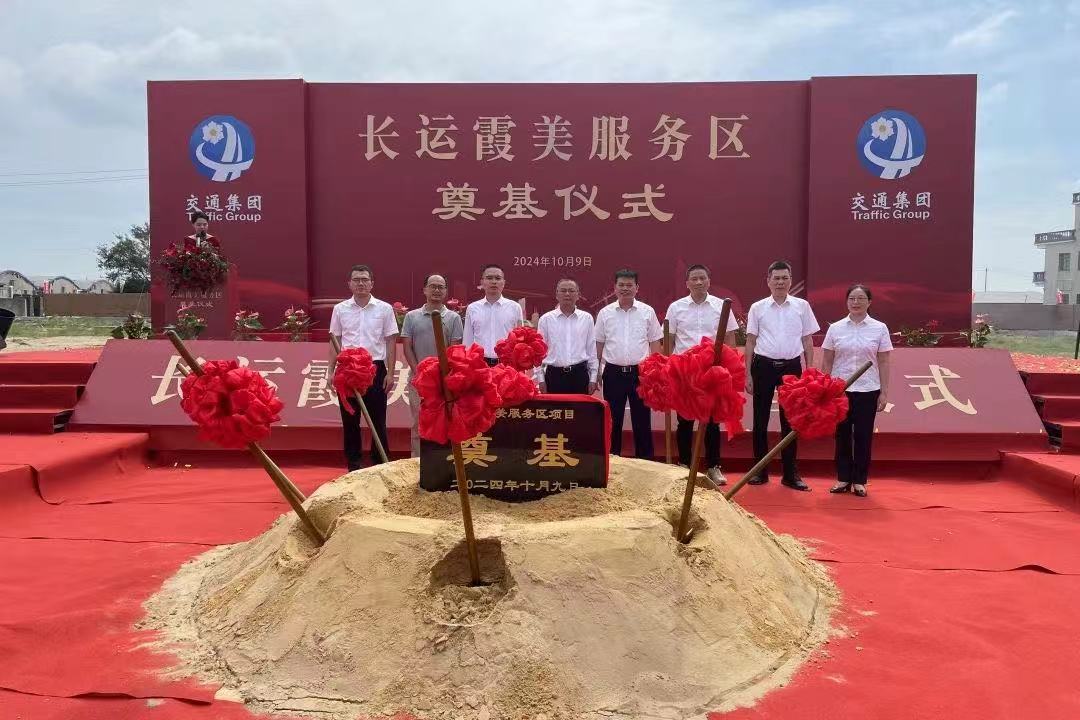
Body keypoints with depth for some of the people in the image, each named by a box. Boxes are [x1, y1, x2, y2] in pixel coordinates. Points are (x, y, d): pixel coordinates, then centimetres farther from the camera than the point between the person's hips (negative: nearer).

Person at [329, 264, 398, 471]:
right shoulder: (340, 309, 5)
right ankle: (353, 465, 17)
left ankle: (380, 465, 12)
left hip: (375, 368, -1)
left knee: (378, 420, 3)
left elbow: (391, 342, 2)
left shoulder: (384, 308, 1)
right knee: (350, 420, 7)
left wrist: (390, 373, -4)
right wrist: (331, 371, 4)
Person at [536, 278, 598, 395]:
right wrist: (541, 379, 1)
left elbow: (592, 349, 9)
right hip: (554, 375, -1)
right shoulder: (545, 319, 2)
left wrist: (593, 378, 6)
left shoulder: (587, 318, 6)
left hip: (580, 374, 1)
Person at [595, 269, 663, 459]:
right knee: (613, 421, 7)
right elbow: (598, 345, 8)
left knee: (642, 421, 6)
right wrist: (595, 371, 5)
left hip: (640, 373, 0)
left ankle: (645, 463, 15)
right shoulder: (605, 313, 3)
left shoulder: (647, 312, 2)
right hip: (613, 373, 1)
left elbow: (655, 344, 5)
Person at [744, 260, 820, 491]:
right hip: (764, 365, 0)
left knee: (790, 420, 7)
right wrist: (748, 374, 0)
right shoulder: (757, 308, 2)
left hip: (792, 366, 1)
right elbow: (750, 342, 4)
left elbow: (808, 341, 7)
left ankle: (790, 473, 15)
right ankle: (760, 470, 15)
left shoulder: (802, 306, 4)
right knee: (761, 419, 5)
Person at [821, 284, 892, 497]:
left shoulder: (880, 329, 1)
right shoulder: (835, 328, 3)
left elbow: (883, 363, 1)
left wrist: (884, 392, -3)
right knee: (842, 434, 6)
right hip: (839, 390, 1)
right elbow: (826, 363, 5)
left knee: (863, 436, 4)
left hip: (867, 390, -1)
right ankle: (843, 478, 18)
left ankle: (859, 480, 15)